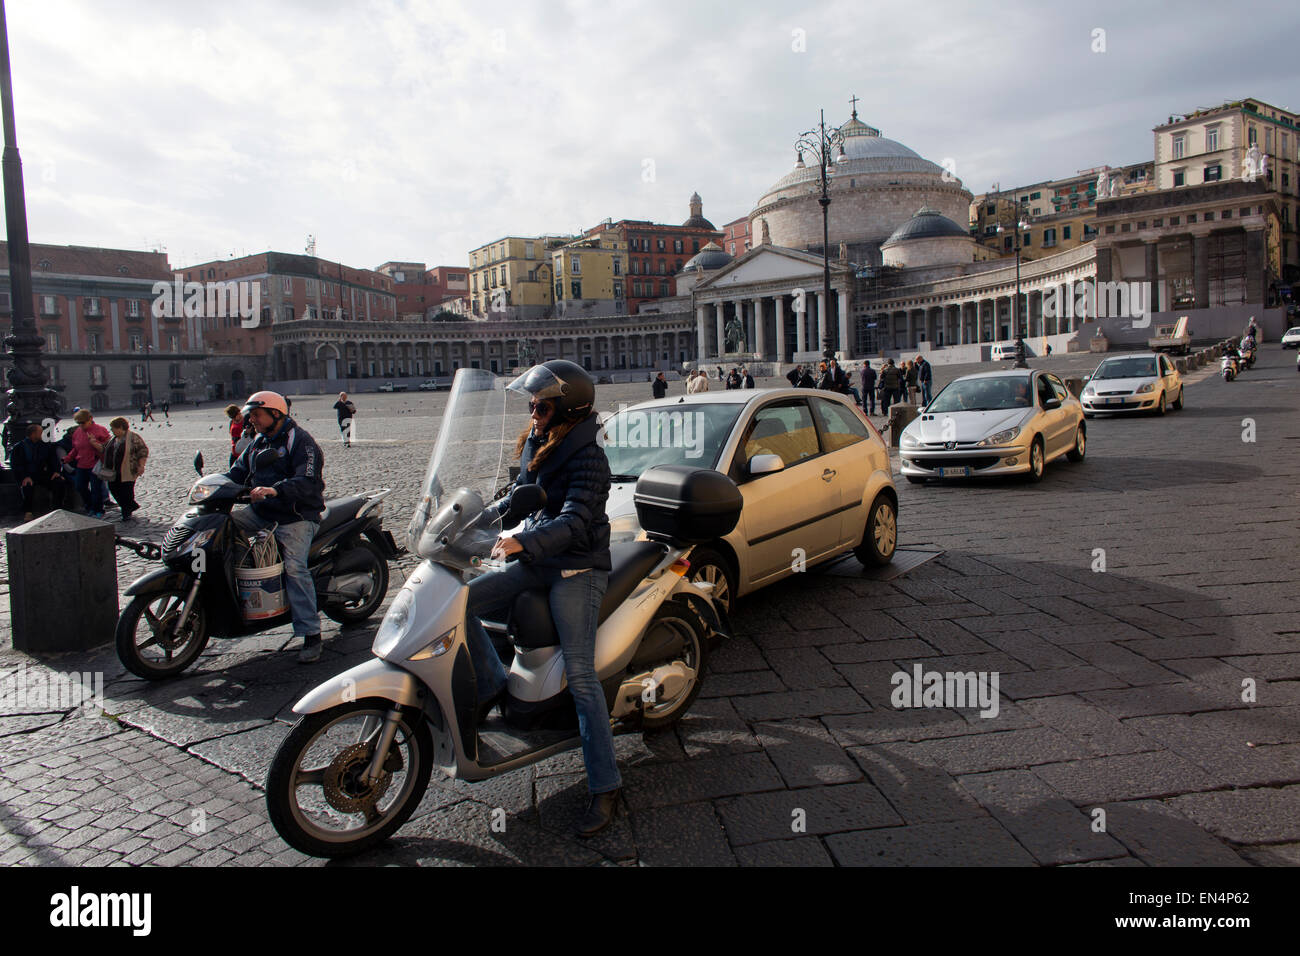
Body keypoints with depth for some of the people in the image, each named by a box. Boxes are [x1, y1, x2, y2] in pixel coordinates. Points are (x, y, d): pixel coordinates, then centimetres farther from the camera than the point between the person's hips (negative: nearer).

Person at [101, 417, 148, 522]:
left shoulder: (133, 438, -9)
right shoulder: (113, 439, 13)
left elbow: (143, 451, -11)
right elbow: (105, 451, 25)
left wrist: (141, 466, -16)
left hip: (127, 472, -8)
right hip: (114, 472, 8)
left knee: (127, 492, -2)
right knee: (114, 490, 9)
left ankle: (126, 514, 11)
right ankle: (133, 505, 24)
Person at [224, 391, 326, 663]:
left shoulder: (300, 440, -7)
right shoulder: (258, 443, 20)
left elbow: (308, 481, -21)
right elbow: (237, 472, 18)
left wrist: (275, 490, -36)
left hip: (296, 515, -8)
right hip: (262, 511, 8)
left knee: (294, 566, -24)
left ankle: (312, 635, -23)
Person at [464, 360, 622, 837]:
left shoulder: (587, 458, -18)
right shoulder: (536, 443, 9)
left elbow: (575, 522, -30)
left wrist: (522, 542, -44)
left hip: (578, 570, -8)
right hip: (537, 562, 8)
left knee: (580, 677, -13)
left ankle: (605, 787, -4)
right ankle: (491, 683, 15)